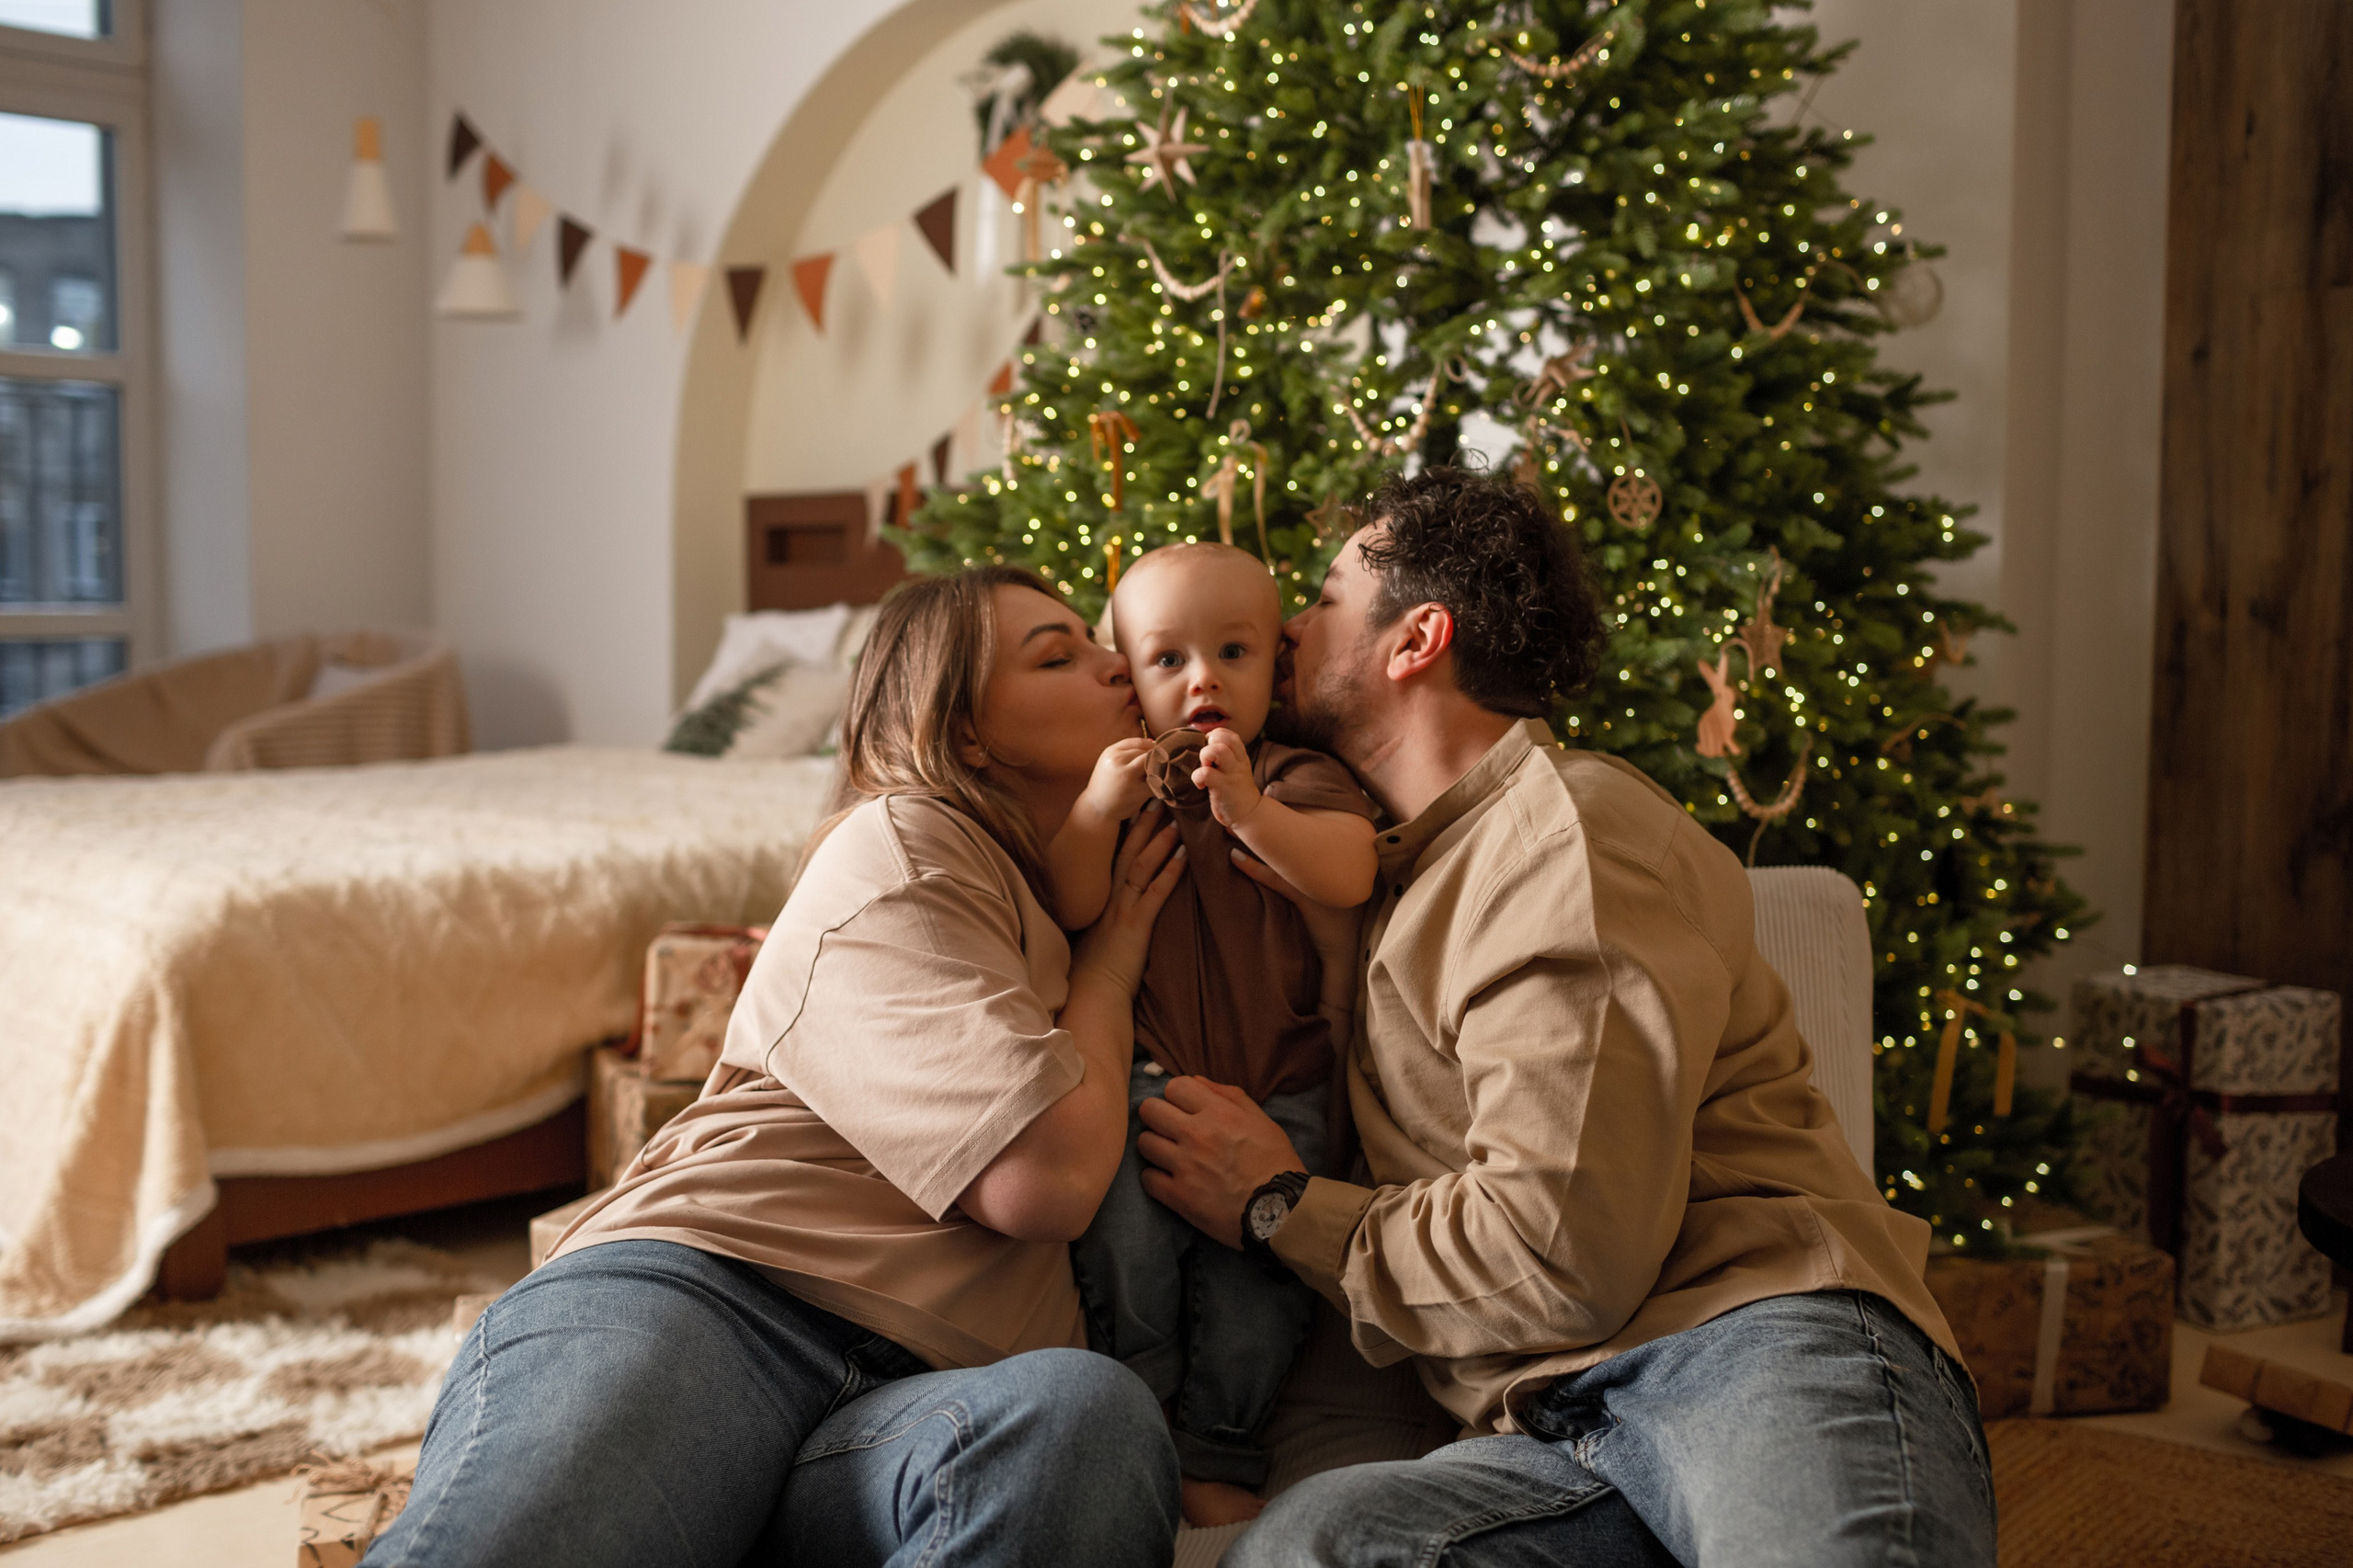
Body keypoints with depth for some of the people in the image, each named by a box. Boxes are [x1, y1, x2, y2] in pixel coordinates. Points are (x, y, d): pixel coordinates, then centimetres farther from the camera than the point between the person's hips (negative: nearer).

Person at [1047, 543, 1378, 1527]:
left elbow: (1348, 876, -13)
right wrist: (1097, 810, -18)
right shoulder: (1117, 781, 9)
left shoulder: (1298, 777, 5)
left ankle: (1213, 1451, 17)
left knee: (1254, 1279, -3)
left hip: (1276, 1087, 0)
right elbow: (1072, 909, -2)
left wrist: (1251, 812, -27)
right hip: (1143, 1077, 0)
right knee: (1123, 1243, -15)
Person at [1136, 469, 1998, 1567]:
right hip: (1561, 1428, 8)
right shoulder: (1412, 874, 28)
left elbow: (1565, 1253, -11)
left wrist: (1281, 1208, 3)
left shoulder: (1570, 828, -2)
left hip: (1750, 1345, -7)